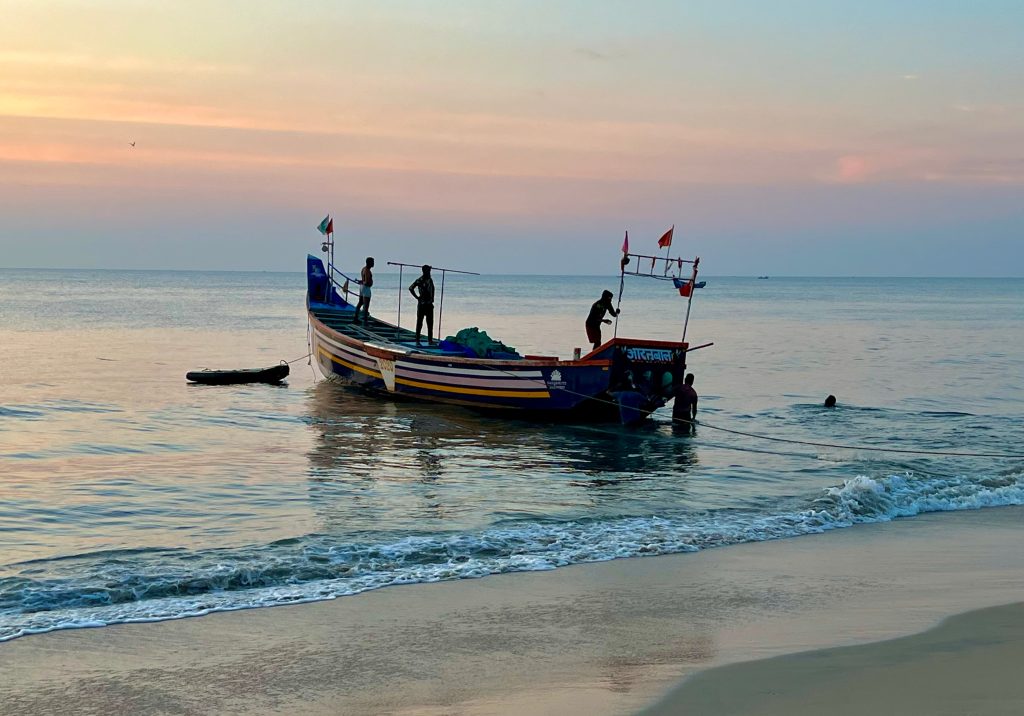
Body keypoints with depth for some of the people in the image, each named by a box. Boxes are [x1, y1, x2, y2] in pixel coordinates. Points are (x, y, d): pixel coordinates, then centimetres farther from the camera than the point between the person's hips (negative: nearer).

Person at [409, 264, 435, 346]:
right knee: (419, 323, 0)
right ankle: (417, 341, 2)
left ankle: (430, 340, 12)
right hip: (422, 304, -6)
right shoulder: (419, 280, -10)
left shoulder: (430, 280, 8)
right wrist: (417, 297, -16)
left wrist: (432, 299, 11)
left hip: (429, 304, 6)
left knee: (430, 323, 8)